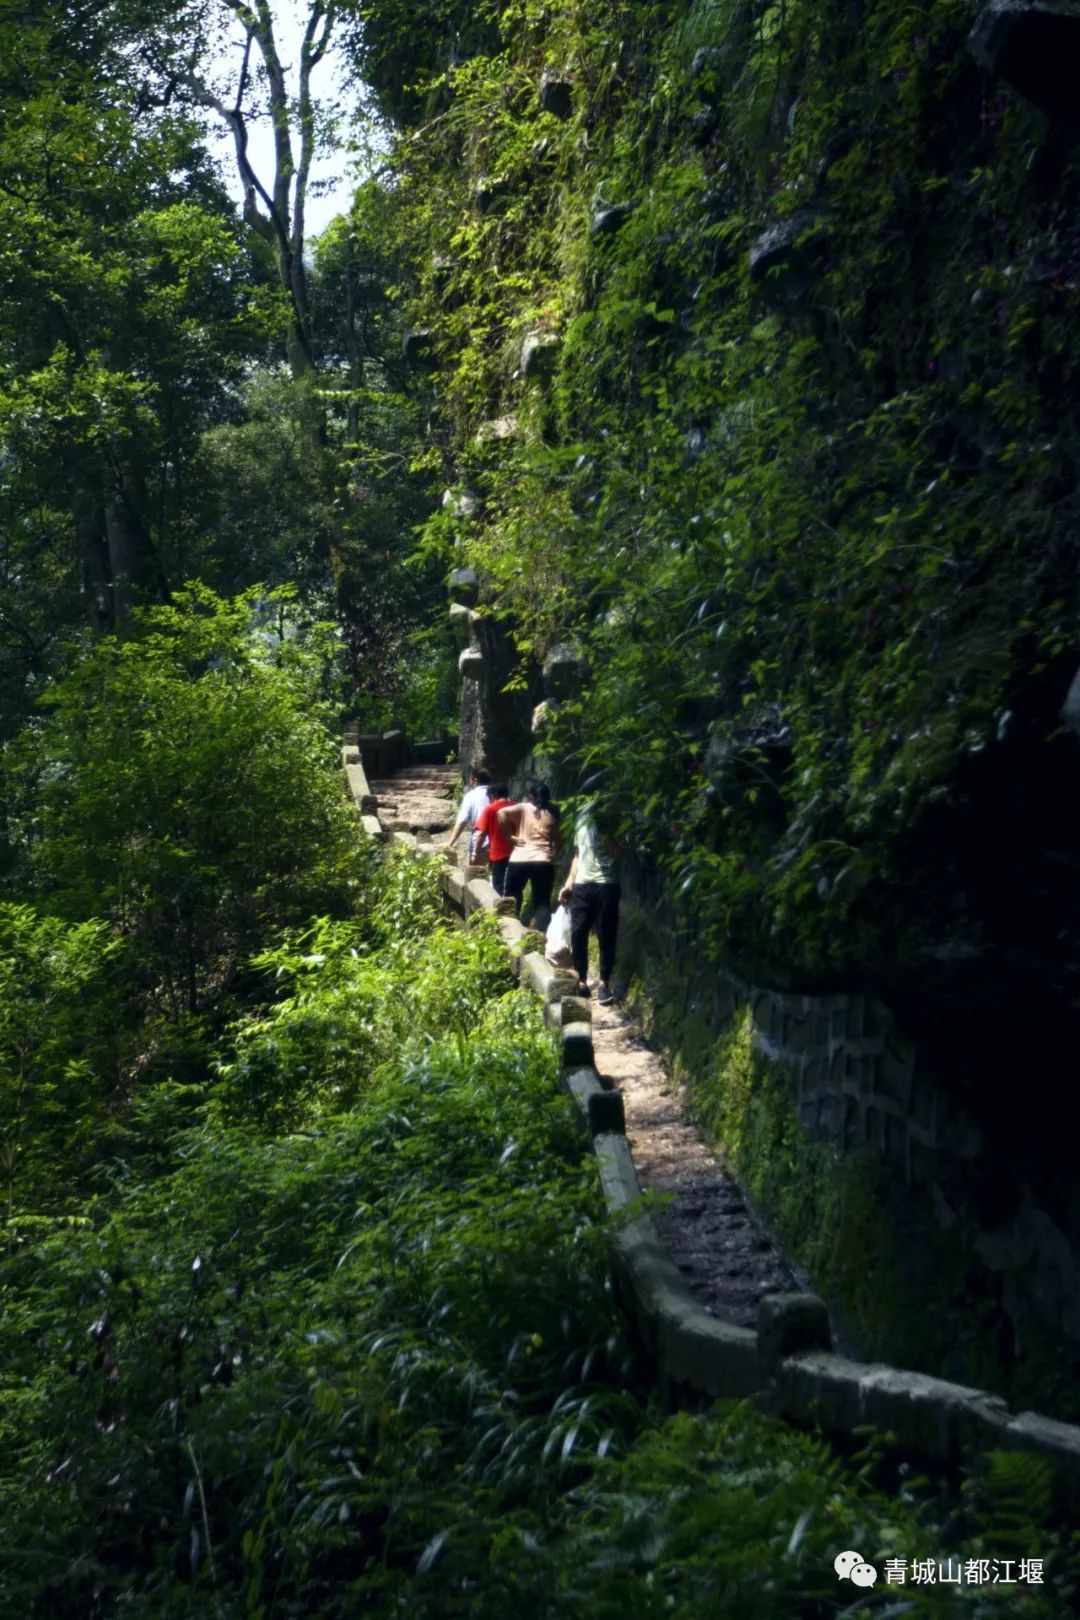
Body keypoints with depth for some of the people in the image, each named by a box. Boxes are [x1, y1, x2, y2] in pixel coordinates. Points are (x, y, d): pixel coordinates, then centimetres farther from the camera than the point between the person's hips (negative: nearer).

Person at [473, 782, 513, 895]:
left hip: (498, 855, -4)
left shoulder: (489, 809, -4)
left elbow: (481, 833, -8)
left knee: (499, 890, 3)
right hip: (515, 855, 4)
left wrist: (477, 852, 2)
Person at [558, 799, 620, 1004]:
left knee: (606, 935, 0)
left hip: (606, 884, -5)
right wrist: (569, 883, 15)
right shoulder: (582, 816, 14)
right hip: (582, 884, 5)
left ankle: (605, 983, 9)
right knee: (577, 933, 2)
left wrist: (606, 834, -23)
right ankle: (581, 981, 12)